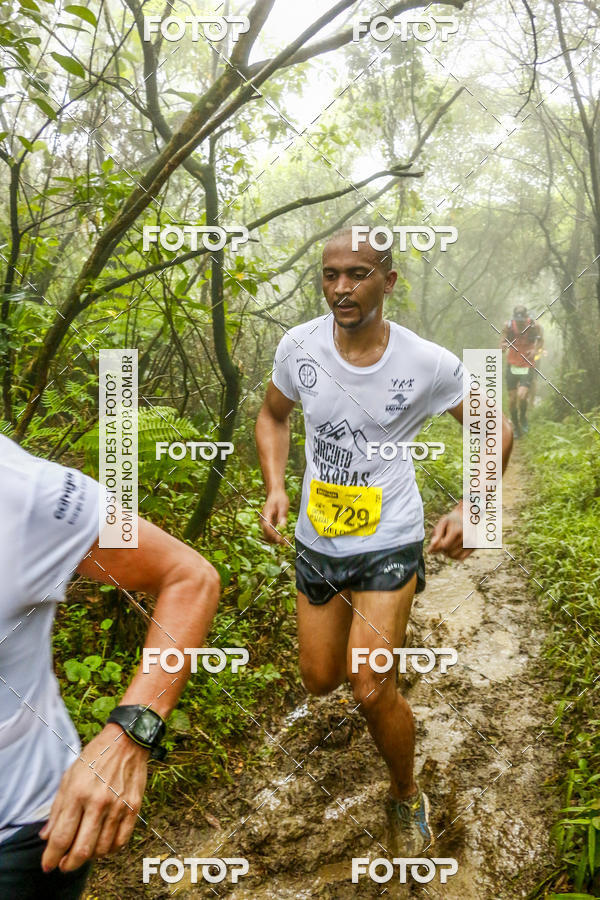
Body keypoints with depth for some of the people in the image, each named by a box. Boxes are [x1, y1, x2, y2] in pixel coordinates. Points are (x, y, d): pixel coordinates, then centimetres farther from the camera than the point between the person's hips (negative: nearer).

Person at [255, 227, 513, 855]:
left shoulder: (428, 363, -15)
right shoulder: (299, 346, -9)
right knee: (319, 681, 16)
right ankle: (362, 637, 54)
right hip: (316, 541, 4)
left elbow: (495, 431, 0)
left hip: (388, 543, -3)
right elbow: (273, 415, 10)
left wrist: (469, 510, -14)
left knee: (371, 692, -9)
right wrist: (275, 487, -6)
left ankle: (406, 796, 23)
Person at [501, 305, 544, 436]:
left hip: (528, 367, -2)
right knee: (512, 399, 4)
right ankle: (516, 427, 23)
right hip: (512, 366, 2)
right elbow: (503, 344, -2)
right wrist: (503, 346, -27)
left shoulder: (534, 326, -12)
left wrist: (536, 350, -15)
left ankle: (523, 418, 11)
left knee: (522, 396, -19)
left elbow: (541, 340, 6)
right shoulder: (508, 326, -10)